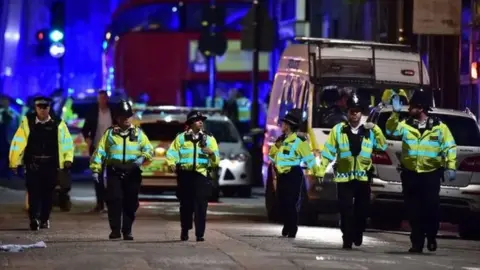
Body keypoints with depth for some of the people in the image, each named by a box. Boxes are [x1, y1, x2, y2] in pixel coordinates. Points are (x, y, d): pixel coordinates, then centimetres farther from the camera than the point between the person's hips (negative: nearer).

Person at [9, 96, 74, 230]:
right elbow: (18, 142, 0)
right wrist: (14, 162, -3)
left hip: (51, 164, 2)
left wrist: (68, 159, -5)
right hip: (33, 164, -2)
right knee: (34, 191, -12)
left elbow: (67, 142, 8)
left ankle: (44, 219, 23)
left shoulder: (58, 124, 4)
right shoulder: (27, 122, 1)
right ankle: (34, 219, -18)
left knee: (48, 193, 9)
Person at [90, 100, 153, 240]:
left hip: (132, 173, 1)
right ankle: (115, 230, -6)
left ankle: (127, 230, 14)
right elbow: (100, 151, 6)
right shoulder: (110, 133, 11)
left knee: (130, 202, 3)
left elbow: (148, 149, 4)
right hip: (114, 172, -1)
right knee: (114, 200, -11)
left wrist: (143, 158, -18)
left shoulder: (138, 133, 13)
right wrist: (95, 169, -4)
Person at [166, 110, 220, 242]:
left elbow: (216, 161, 5)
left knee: (201, 205, -9)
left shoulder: (209, 139, 10)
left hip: (202, 174, 0)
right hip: (185, 175, 1)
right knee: (186, 205, 5)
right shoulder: (181, 138, 10)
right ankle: (184, 231, 21)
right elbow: (171, 153, 8)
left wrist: (211, 153, -16)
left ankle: (200, 234, -9)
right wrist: (172, 164, -10)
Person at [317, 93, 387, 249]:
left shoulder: (369, 131, 7)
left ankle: (358, 235, 27)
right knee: (346, 210, -2)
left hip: (363, 177, 2)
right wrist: (322, 170, -6)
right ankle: (347, 240, 3)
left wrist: (376, 129, -9)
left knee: (362, 209, 7)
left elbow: (383, 146, 0)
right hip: (344, 177, -2)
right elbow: (328, 151, 0)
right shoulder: (338, 130, 2)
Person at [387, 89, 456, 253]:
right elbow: (391, 130, -11)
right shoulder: (406, 125, 4)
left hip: (431, 174, -2)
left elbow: (449, 147, 0)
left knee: (431, 207, -5)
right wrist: (395, 113, -23)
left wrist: (451, 167, -8)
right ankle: (417, 243, 11)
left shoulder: (439, 127, -1)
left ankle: (431, 237, 18)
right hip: (410, 174, 2)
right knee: (414, 210, 4)